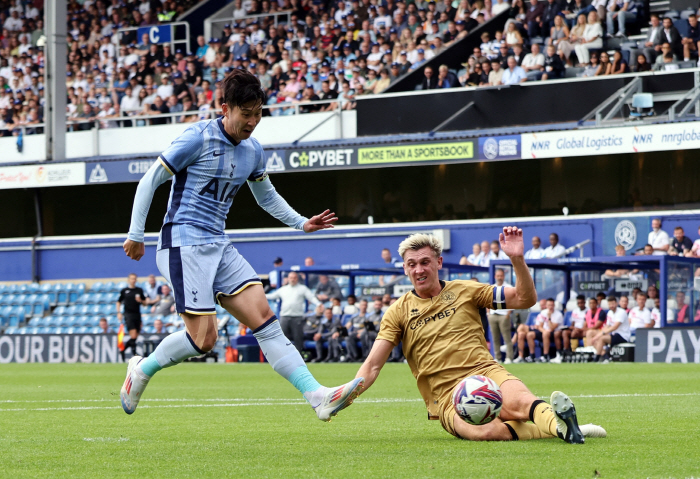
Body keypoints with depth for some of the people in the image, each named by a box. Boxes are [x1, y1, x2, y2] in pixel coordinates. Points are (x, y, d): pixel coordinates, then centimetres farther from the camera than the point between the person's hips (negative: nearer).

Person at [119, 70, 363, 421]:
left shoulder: (253, 151, 10)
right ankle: (142, 370, 12)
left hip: (219, 247, 6)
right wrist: (136, 235, -6)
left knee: (263, 317, -8)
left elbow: (266, 196, 30)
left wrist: (302, 223, 20)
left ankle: (317, 396, -17)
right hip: (183, 244, -6)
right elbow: (149, 181, -6)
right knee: (203, 338, -13)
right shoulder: (198, 138, -11)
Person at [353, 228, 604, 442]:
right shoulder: (398, 312, 10)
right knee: (486, 431, -36)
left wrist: (517, 259, -6)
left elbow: (525, 299, 10)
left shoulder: (465, 290, 13)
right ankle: (557, 427, -30)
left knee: (516, 402, -38)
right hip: (447, 397, -2)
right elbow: (372, 366, 5)